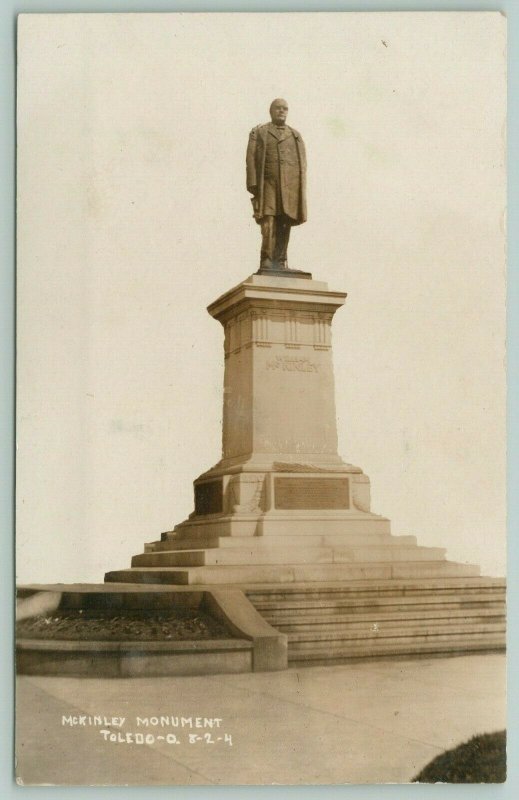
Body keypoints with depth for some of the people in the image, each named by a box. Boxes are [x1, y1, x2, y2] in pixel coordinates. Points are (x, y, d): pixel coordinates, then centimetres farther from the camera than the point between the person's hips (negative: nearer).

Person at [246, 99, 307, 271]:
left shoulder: (295, 136, 21)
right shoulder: (259, 133, 14)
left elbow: (302, 163, 14)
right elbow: (251, 159, 4)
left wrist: (301, 190, 2)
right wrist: (253, 184, -9)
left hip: (290, 186, 3)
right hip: (268, 184, -2)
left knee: (284, 225, -4)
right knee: (268, 223, -15)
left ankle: (280, 263, -3)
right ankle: (266, 262, -17)